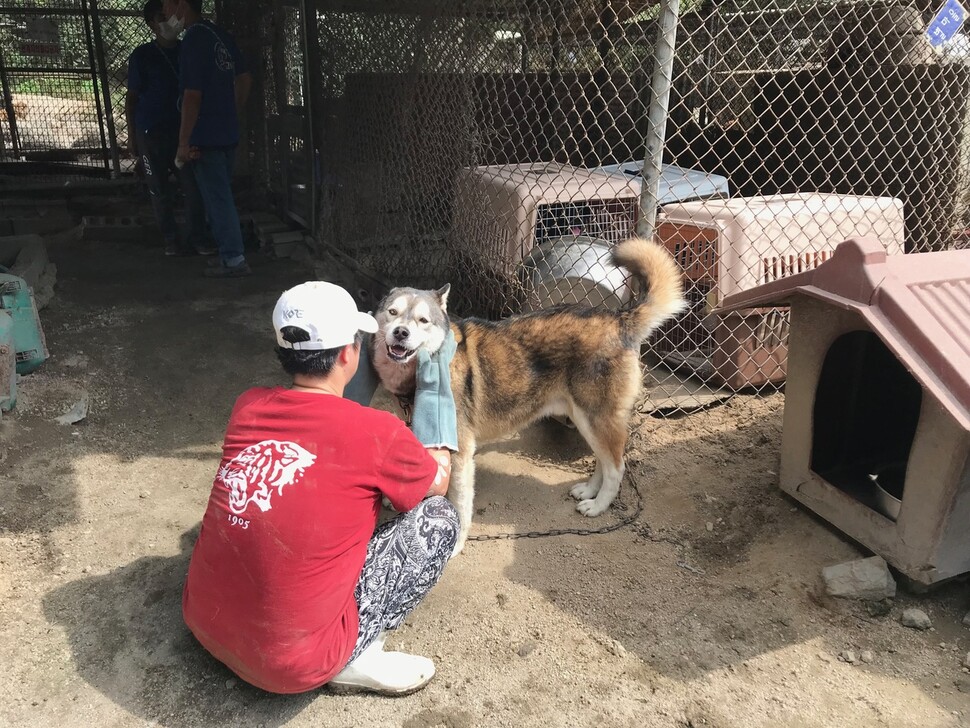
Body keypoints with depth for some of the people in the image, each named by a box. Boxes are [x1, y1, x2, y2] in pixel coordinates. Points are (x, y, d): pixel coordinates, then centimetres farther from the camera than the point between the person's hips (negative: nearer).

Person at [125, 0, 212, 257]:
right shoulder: (142, 55, -1)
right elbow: (132, 97, 1)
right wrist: (131, 135, -3)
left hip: (183, 129, 2)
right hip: (151, 132, -2)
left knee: (193, 185, -6)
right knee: (160, 189, 3)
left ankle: (196, 237, 3)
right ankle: (171, 239, 12)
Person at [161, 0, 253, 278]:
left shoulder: (193, 39, -15)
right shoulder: (220, 34, 10)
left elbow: (192, 95, -19)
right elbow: (244, 79, 17)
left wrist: (184, 142, -16)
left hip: (205, 137, -8)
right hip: (227, 134, 8)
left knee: (217, 199, -2)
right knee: (222, 196, 15)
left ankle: (234, 260, 2)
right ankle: (230, 253, 22)